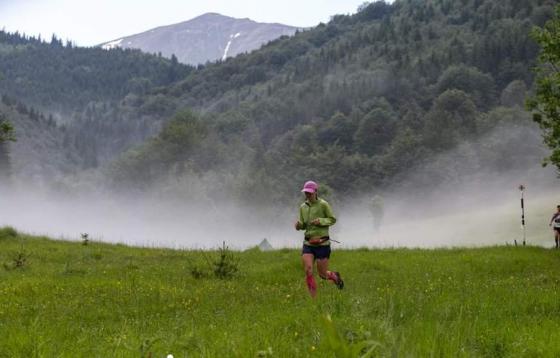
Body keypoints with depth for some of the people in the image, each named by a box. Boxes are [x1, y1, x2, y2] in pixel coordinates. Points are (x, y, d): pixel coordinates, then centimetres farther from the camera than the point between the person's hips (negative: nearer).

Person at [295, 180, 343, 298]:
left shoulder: (323, 204, -8)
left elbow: (333, 219, -2)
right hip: (308, 243, 4)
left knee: (323, 274, 2)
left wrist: (321, 221, -20)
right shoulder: (303, 207, 7)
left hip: (322, 243, -4)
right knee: (308, 271, -12)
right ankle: (313, 298, -3)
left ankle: (335, 276, 36)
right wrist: (299, 225, -8)